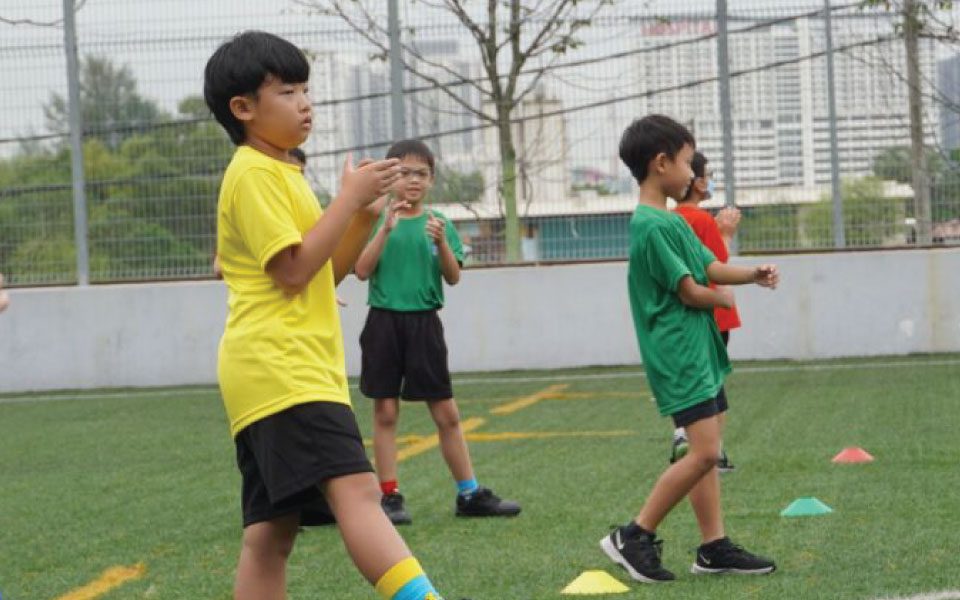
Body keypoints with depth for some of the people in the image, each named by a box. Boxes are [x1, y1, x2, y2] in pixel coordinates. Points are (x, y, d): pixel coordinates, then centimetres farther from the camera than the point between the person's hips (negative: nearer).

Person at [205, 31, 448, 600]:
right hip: (282, 369, -10)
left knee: (271, 534, 5)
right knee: (357, 491, -25)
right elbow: (293, 269, -16)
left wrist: (365, 214, 9)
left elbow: (325, 274, 23)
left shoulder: (281, 174, 23)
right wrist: (351, 196, -11)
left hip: (286, 374, 10)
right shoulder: (254, 173, -7)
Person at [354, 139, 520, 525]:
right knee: (385, 411, 2)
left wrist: (442, 242, -18)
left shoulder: (438, 221, 6)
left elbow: (453, 277, -1)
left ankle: (469, 494, 9)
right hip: (384, 321, -1)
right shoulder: (378, 219, 2)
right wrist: (386, 229, -18)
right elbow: (362, 270, -9)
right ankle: (389, 496, 8)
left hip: (424, 323, 1)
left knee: (446, 413, 3)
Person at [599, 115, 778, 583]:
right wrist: (724, 298, 3)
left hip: (699, 349, 10)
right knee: (704, 452, -13)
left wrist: (753, 274, -1)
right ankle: (633, 537, -5)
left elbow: (709, 267, 16)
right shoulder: (652, 226, -18)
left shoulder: (672, 220, 13)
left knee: (706, 453, 10)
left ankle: (714, 547, 13)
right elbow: (690, 292, -17)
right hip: (678, 352, -10)